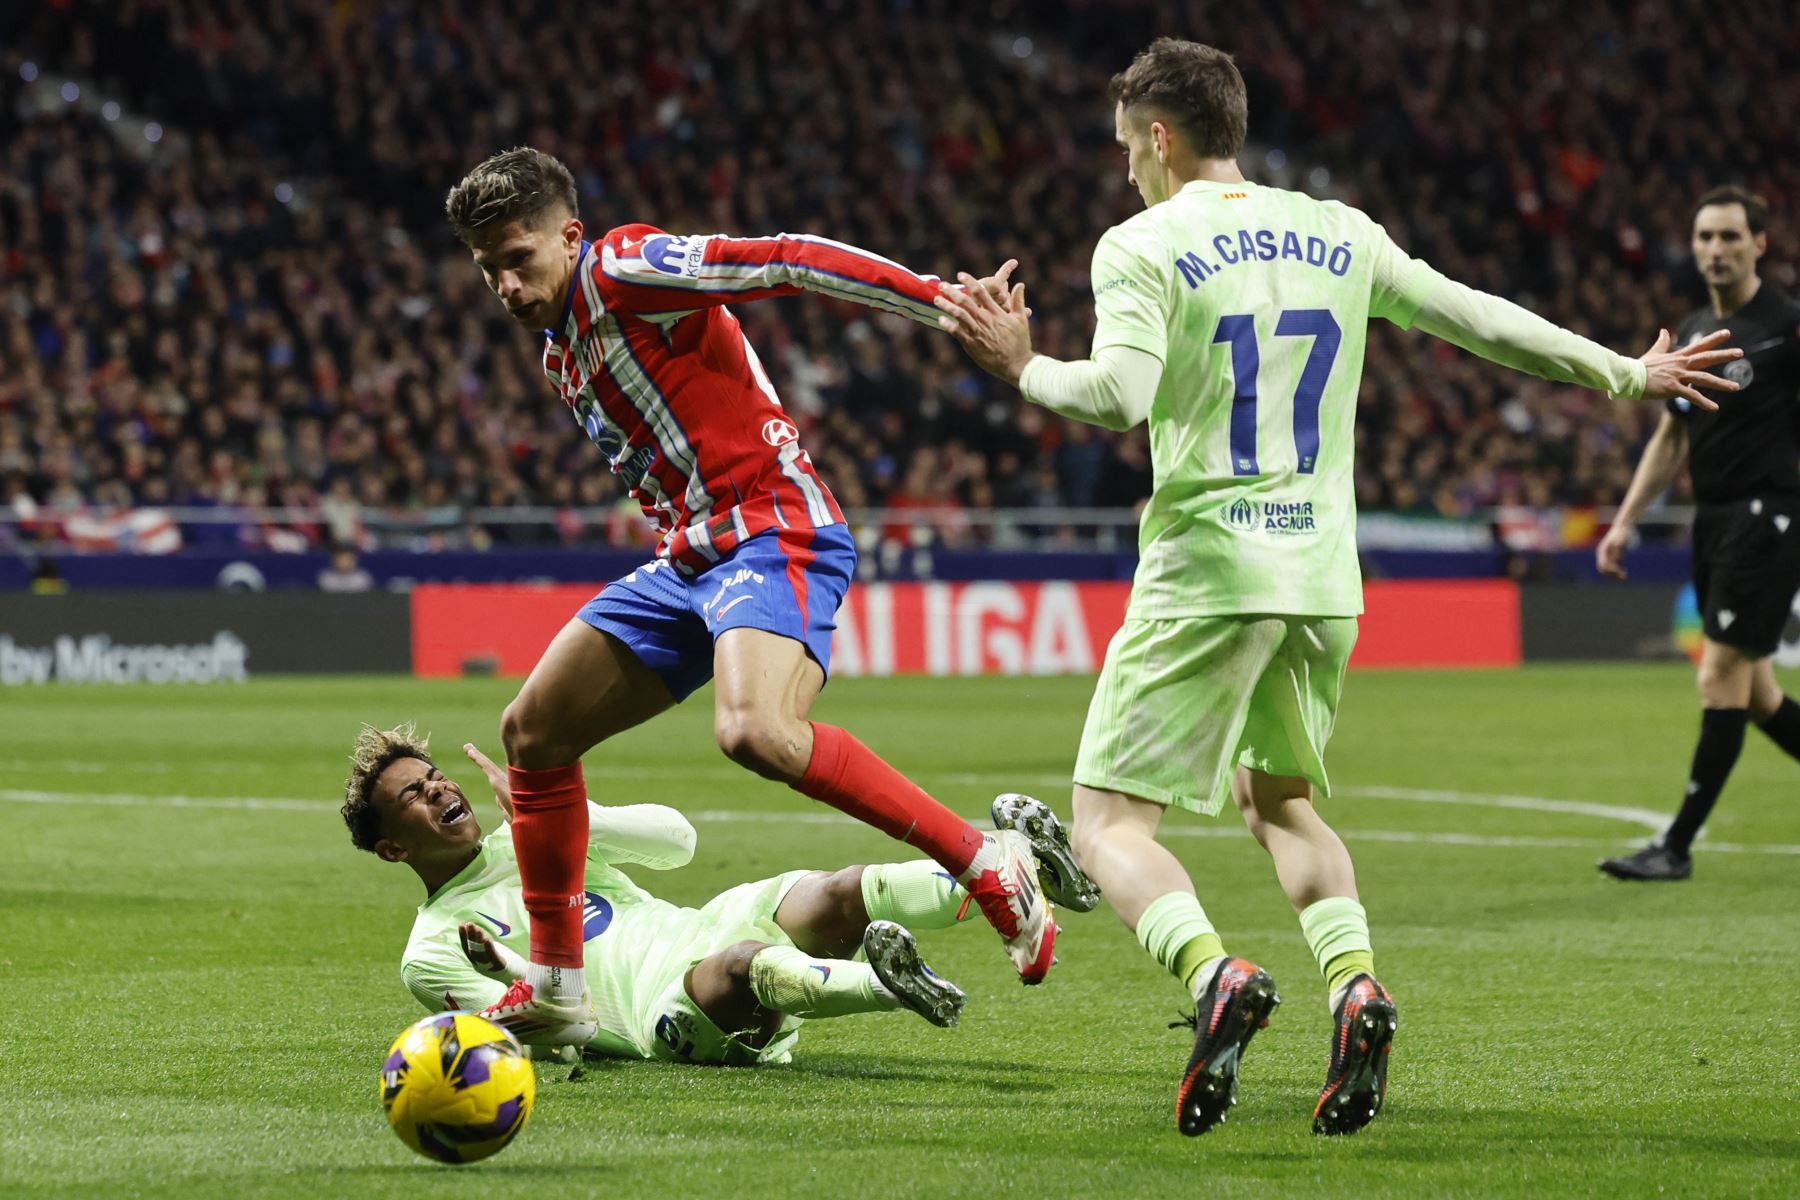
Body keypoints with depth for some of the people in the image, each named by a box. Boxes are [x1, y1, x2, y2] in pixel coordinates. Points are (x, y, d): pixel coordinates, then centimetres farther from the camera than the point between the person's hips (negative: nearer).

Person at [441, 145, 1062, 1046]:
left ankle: (988, 863, -24)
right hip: (692, 556, 10)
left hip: (773, 533, -10)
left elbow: (783, 263, -16)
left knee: (754, 733, -34)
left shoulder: (623, 270, -9)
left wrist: (944, 301, -23)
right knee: (533, 730, 8)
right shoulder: (562, 352, 20)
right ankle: (555, 991, 17)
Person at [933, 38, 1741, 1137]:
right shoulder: (1339, 234, 11)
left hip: (1203, 573, -5)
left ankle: (1215, 974, -28)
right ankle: (1354, 979, -1)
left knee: (1111, 822, 0)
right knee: (1280, 796, 24)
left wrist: (1023, 368, -2)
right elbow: (1478, 319, 17)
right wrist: (1628, 376, 28)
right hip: (1323, 575, 6)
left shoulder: (1142, 246, -4)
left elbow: (1120, 396, -20)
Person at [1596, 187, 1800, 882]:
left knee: (1721, 679, -10)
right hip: (1712, 522, 8)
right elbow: (1672, 439, 22)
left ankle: (1678, 845, -7)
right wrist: (1624, 523, 17)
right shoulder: (1692, 334, 14)